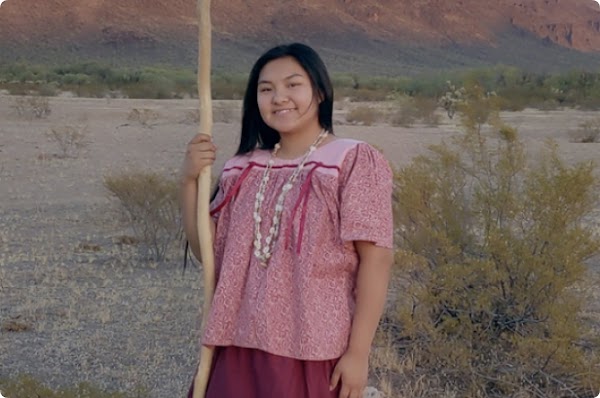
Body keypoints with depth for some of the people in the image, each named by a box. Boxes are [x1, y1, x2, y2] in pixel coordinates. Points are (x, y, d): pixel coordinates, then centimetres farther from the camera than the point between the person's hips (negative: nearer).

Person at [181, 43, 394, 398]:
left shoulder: (354, 161, -5)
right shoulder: (244, 169, 10)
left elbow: (376, 258, -10)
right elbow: (207, 249, 11)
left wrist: (358, 353, -15)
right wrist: (190, 180, -2)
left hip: (313, 355, -4)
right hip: (240, 349, 4)